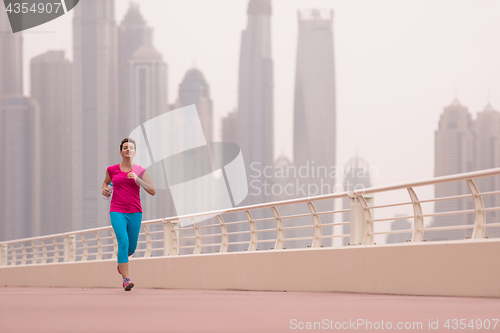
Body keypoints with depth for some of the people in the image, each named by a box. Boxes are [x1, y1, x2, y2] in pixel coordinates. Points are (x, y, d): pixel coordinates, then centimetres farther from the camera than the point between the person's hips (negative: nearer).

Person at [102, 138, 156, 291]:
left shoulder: (140, 171, 2)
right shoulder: (112, 170, 5)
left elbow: (152, 191, -3)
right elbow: (105, 182, 26)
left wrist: (137, 179, -14)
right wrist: (104, 189, 3)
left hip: (135, 212, 1)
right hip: (117, 211, -1)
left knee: (131, 248, 9)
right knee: (123, 242, -19)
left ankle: (121, 260, 46)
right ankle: (126, 279, -18)